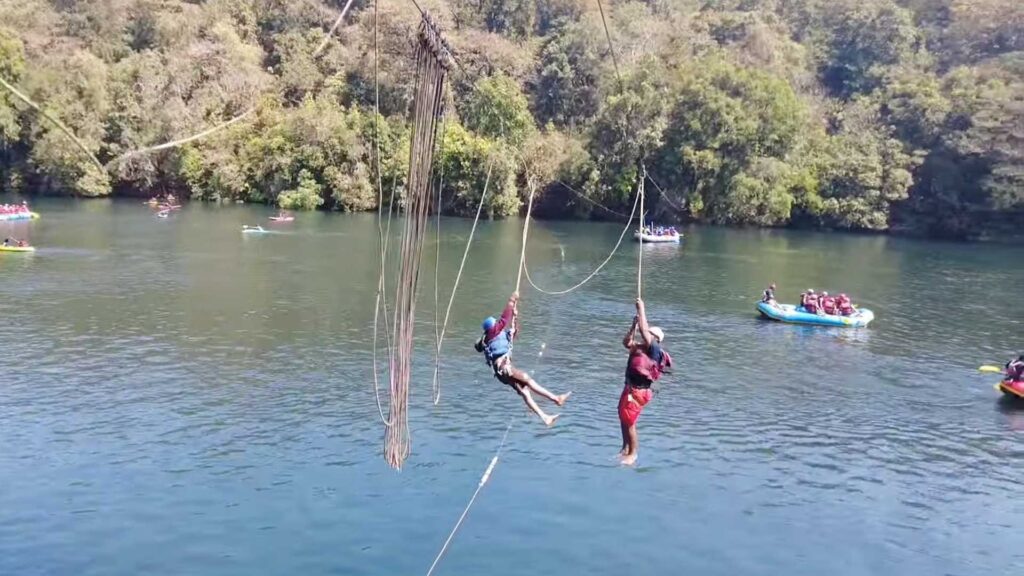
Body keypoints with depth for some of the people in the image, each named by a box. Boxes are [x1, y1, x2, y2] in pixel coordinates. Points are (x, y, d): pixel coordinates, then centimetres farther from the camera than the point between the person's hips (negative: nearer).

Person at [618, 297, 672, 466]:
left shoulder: (654, 350, -15)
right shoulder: (641, 348, 8)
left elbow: (643, 329, -20)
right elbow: (627, 342, 14)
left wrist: (641, 308, -13)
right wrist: (634, 325, 3)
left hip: (638, 392, -9)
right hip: (629, 389, 9)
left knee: (629, 423, -2)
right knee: (623, 420, 18)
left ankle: (632, 454, 10)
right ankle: (625, 448, 33)